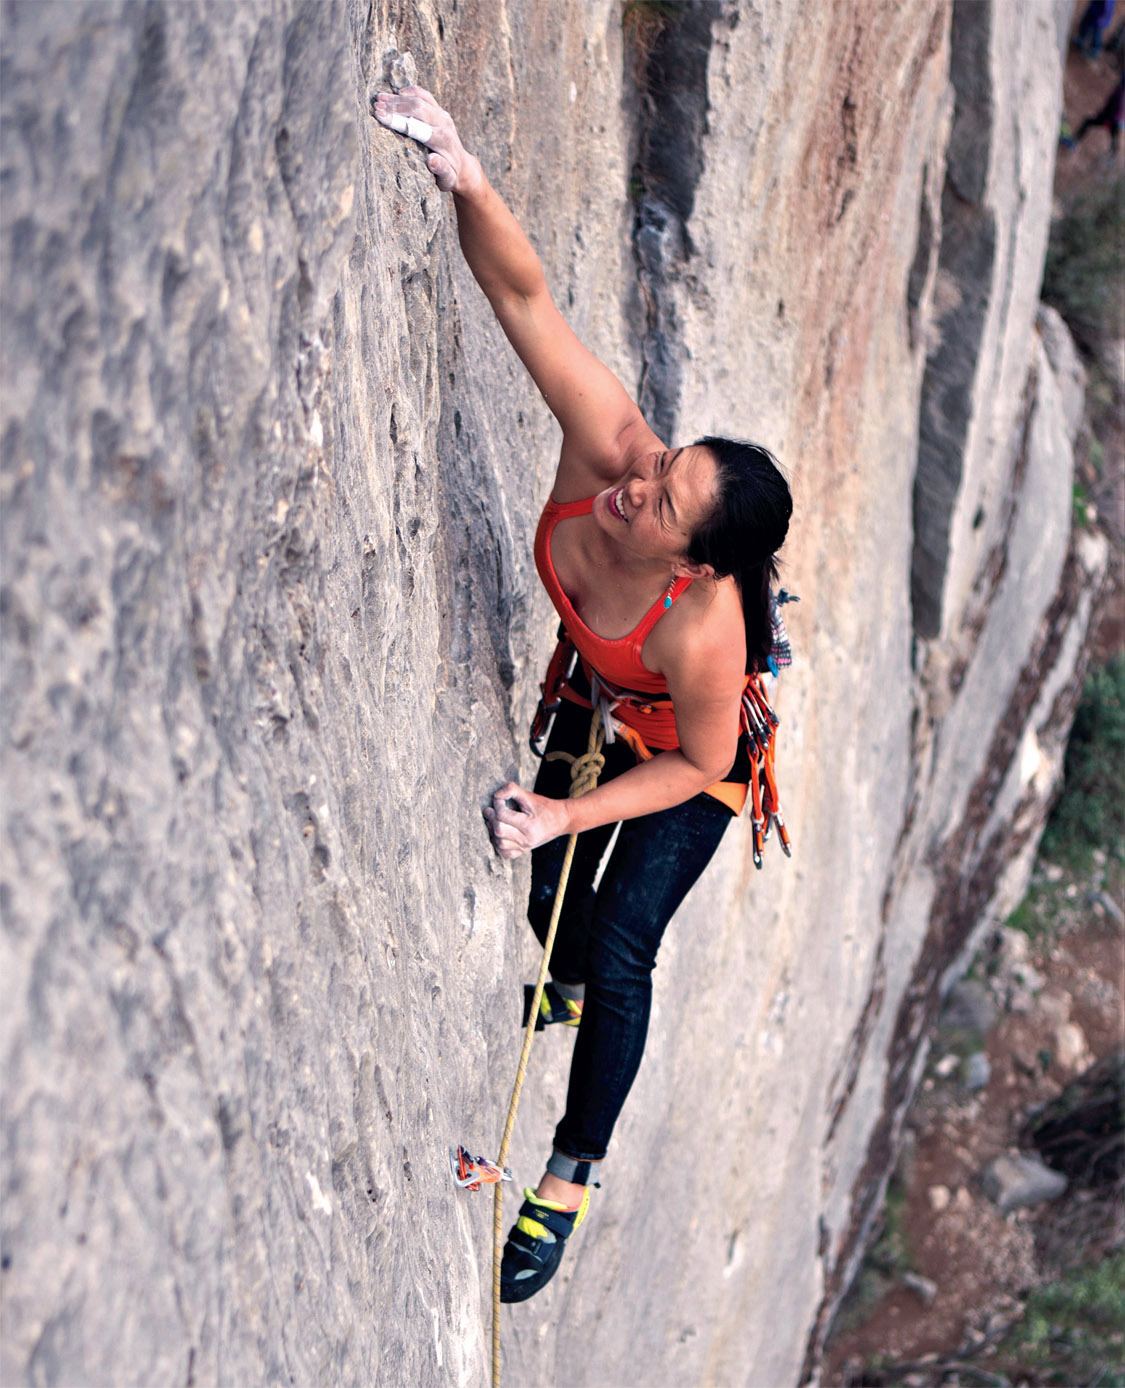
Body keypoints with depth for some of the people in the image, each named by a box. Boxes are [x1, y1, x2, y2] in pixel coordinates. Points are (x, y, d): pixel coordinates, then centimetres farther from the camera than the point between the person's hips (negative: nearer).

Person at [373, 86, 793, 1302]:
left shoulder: (704, 627, -46)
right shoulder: (606, 446, -38)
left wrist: (574, 813, -29)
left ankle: (570, 1178, 14)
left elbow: (703, 764, -27)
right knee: (552, 898, 20)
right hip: (593, 701, 6)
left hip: (688, 754, -5)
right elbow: (524, 296, -42)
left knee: (618, 946, -6)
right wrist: (463, 178, -58)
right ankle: (573, 990, 59)